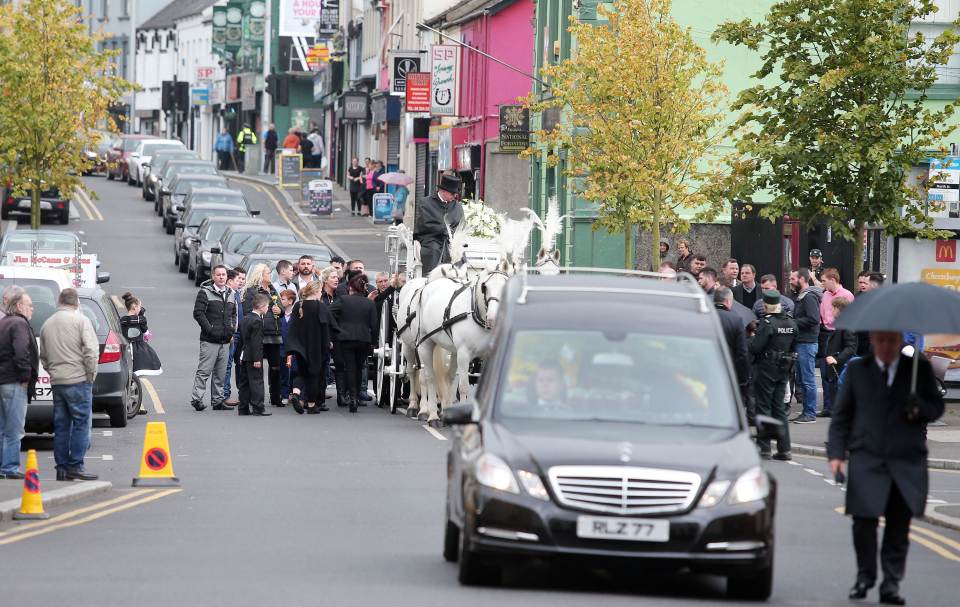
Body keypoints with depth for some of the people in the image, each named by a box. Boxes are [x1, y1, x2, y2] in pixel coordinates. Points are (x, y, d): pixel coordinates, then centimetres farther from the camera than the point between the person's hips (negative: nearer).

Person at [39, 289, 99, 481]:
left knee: (61, 425, 10)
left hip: (57, 382, 6)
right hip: (78, 379, -6)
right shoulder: (80, 320, -6)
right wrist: (91, 374, -3)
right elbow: (91, 350, -13)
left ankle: (62, 468, 10)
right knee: (81, 423, -2)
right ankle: (75, 466, -8)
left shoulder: (47, 324, 12)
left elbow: (43, 356, 17)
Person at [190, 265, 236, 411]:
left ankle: (217, 400, 14)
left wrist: (232, 330, 12)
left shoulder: (230, 293, 16)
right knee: (204, 371, -9)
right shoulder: (205, 292, -4)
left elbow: (234, 314, 28)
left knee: (221, 373, 8)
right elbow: (198, 313, -10)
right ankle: (196, 398, -6)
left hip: (225, 340, 6)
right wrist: (210, 329, -15)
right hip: (209, 340, -6)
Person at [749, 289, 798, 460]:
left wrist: (751, 339, -1)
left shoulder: (767, 323, -17)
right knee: (779, 407, 13)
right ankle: (784, 449, 11)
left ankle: (764, 447, 2)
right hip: (784, 369, 6)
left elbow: (755, 348, -20)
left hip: (766, 368, -6)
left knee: (763, 407, 2)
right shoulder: (792, 323, 5)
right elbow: (794, 348, 11)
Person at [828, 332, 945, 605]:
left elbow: (937, 408, 13)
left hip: (907, 462, 0)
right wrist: (836, 452, 2)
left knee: (898, 528, 0)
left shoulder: (920, 369, 9)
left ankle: (891, 584, 8)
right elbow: (841, 415, 12)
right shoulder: (857, 370, 11)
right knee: (864, 523, -5)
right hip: (866, 462, 0)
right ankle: (865, 576, 15)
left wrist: (921, 408, -10)